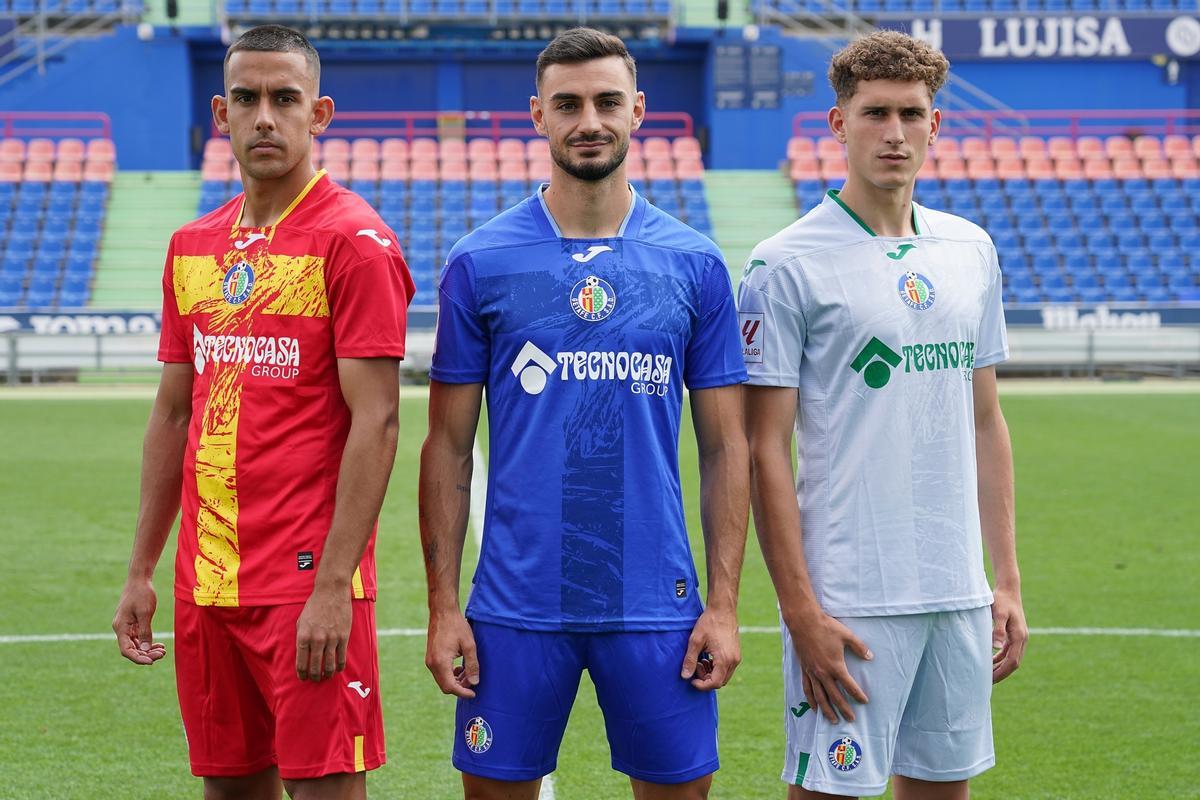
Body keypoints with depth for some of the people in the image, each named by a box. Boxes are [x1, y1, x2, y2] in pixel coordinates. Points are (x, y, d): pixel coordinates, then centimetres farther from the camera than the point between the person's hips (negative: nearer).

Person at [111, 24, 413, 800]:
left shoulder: (354, 241, -8)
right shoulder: (192, 247, 13)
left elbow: (375, 422, -13)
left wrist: (333, 588, -19)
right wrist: (141, 572, 15)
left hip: (308, 585, -7)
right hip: (207, 582, 7)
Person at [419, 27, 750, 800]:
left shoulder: (695, 265, 3)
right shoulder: (480, 264, 1)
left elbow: (725, 447, 5)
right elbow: (450, 448, 3)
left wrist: (725, 603, -1)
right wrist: (443, 605, -2)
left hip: (656, 607, 1)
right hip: (515, 608, 0)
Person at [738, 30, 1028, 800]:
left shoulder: (972, 250, 11)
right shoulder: (786, 265, -7)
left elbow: (986, 422, 15)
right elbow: (766, 450, -9)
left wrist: (1008, 580, 11)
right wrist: (800, 610, -13)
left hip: (959, 594, 6)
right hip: (848, 603, -5)